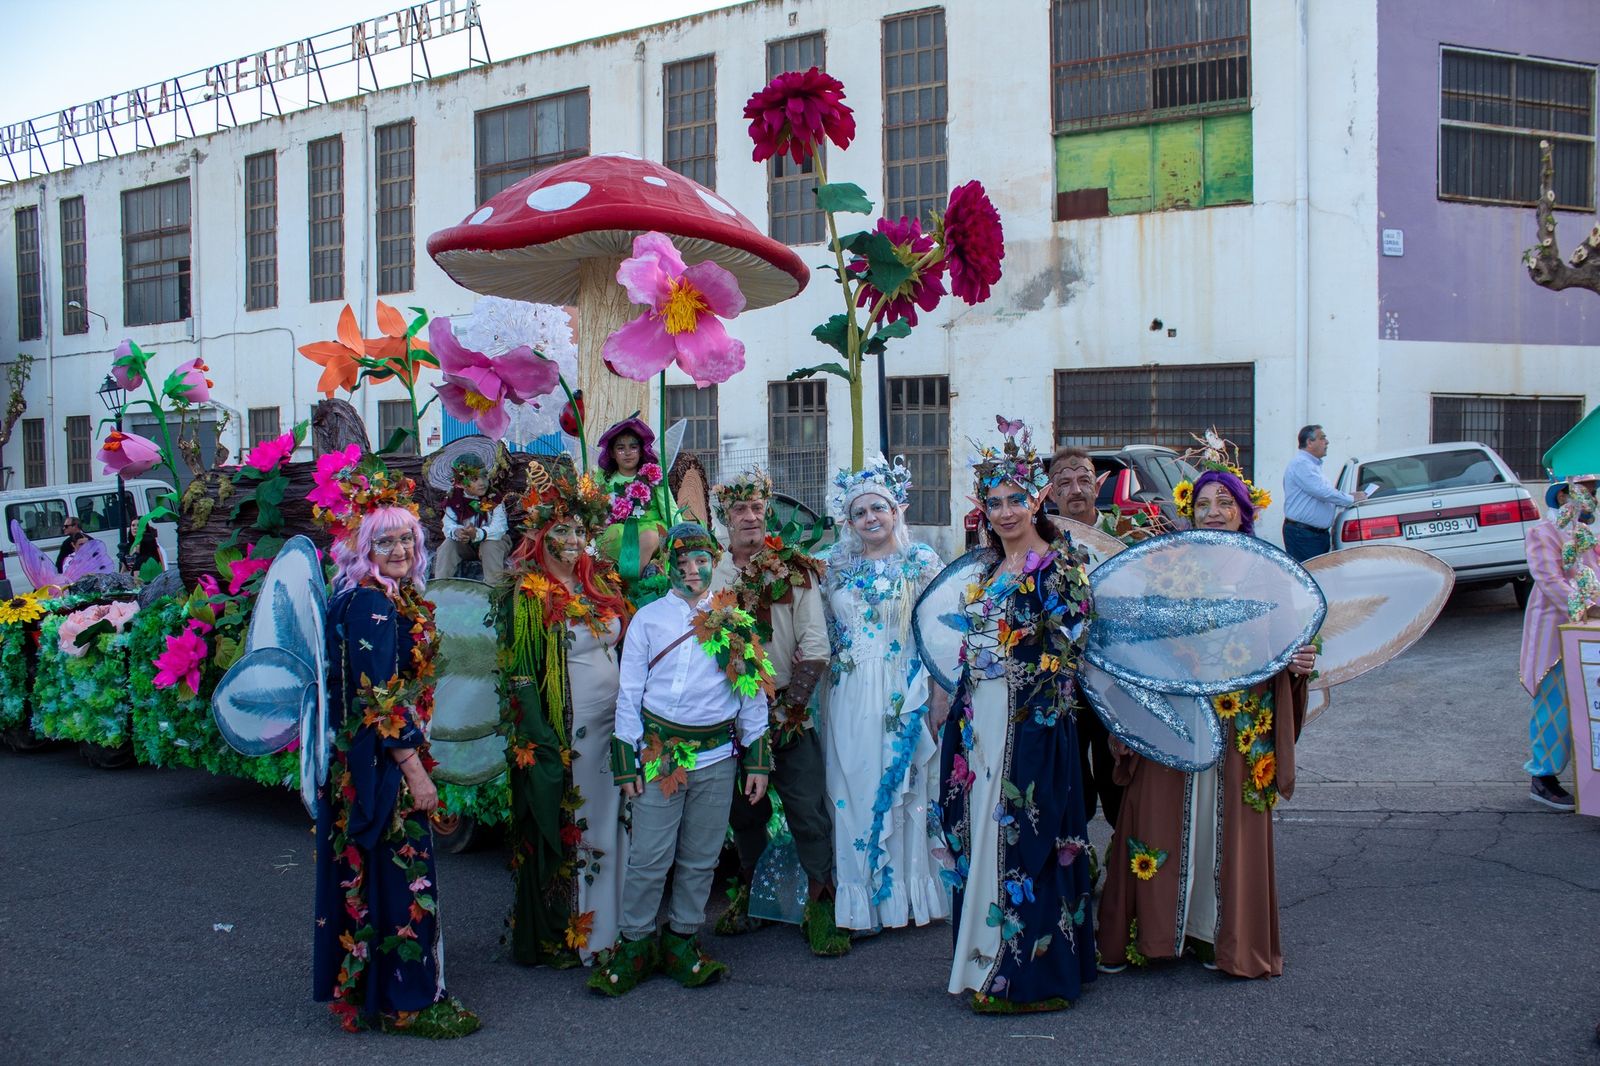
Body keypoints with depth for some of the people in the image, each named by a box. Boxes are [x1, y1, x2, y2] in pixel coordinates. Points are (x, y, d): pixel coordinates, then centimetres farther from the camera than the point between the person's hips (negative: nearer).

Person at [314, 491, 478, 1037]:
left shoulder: (401, 597, 9)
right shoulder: (371, 603, -18)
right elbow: (377, 700, -22)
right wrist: (414, 769, -21)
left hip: (392, 756, 9)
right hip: (382, 761, -9)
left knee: (376, 871, 17)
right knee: (399, 871, -1)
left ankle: (370, 988, 29)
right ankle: (404, 1001, 10)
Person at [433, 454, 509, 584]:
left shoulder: (494, 499, -19)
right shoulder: (453, 500, -9)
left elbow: (498, 528, -30)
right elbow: (448, 525, -18)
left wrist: (477, 533, -49)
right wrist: (456, 532, -44)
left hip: (491, 541, -3)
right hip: (464, 543, 3)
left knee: (490, 545, -33)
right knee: (448, 544, -21)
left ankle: (494, 587, -27)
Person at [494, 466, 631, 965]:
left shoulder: (602, 581, 10)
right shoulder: (528, 595, -8)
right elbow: (520, 676, -11)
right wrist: (541, 745, -16)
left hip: (613, 725, 6)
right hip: (562, 731, -6)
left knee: (611, 827, 12)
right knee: (563, 833, 3)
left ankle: (611, 924, 25)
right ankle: (557, 938, 15)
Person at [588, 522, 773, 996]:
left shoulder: (736, 622, 7)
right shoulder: (648, 618, 4)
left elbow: (753, 694, 10)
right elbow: (629, 692, 4)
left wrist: (757, 760, 4)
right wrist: (627, 760, -2)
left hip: (717, 756, 2)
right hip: (659, 753, -1)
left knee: (701, 858, 8)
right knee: (649, 857, -3)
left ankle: (682, 940, 22)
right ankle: (635, 943, 12)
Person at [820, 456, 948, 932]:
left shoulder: (922, 561, 0)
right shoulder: (838, 566, 9)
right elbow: (825, 633, 13)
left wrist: (940, 695, -8)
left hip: (905, 695, -3)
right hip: (850, 696, 3)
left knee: (902, 786, 1)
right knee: (853, 790, 5)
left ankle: (908, 891, 15)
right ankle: (860, 897, 16)